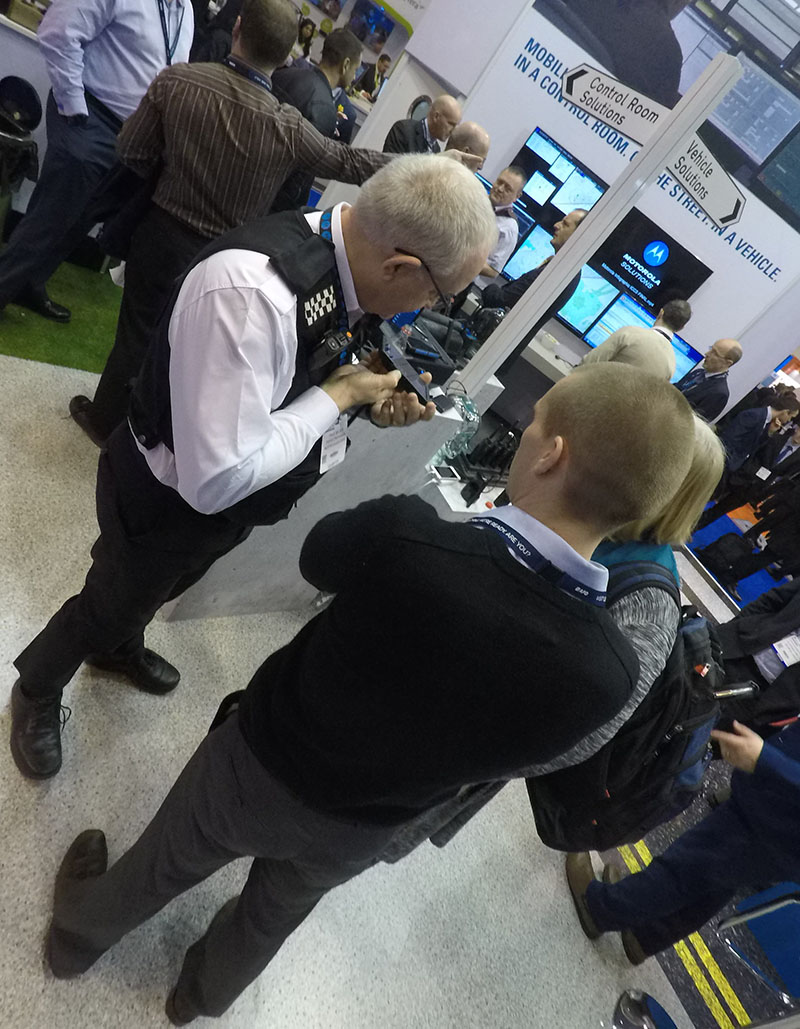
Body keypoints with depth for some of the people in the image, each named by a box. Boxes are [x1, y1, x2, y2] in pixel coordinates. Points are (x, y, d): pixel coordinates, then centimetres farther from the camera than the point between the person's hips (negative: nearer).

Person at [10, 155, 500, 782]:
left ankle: (119, 648, 68)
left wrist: (376, 398, -14)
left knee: (164, 588, 34)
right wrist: (340, 395, -30)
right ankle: (38, 690, 56)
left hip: (230, 500, 8)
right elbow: (216, 479, -39)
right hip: (170, 502, -7)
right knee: (108, 607, 22)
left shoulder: (346, 255, -11)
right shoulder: (250, 290, -39)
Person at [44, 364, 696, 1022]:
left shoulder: (405, 533, -39)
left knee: (166, 860, 30)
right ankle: (202, 994, 66)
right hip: (358, 837, 3)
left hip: (260, 765, -3)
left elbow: (315, 558, -13)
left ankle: (79, 937, 61)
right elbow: (503, 759, -7)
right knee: (277, 911, 35)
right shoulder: (609, 674, -28)